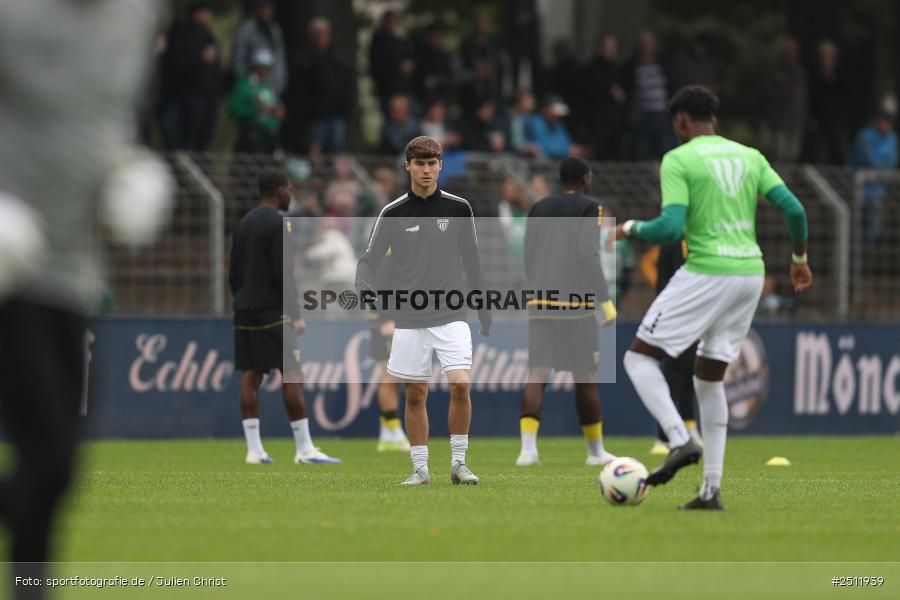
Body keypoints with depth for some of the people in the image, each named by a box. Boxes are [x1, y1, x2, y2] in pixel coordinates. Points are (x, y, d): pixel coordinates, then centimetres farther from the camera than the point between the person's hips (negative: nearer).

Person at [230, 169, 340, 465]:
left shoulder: (244, 223, 15)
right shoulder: (277, 224, -11)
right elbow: (283, 273, -16)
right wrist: (297, 316, -13)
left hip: (245, 312, 8)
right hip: (272, 313, -8)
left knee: (251, 376, 6)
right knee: (291, 375, -6)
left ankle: (254, 449, 3)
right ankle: (305, 450, -8)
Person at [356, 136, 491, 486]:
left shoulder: (458, 208, 3)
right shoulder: (392, 213, 1)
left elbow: (471, 260, 12)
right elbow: (369, 259, 2)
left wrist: (483, 308, 13)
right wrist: (365, 287, -19)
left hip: (451, 316, 0)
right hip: (409, 319, 0)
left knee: (460, 384, -15)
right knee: (415, 394, 3)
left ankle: (459, 463, -3)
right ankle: (420, 468, 13)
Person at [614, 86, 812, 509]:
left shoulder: (678, 160, -5)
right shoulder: (750, 157, 12)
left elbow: (671, 227, -15)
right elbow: (794, 209, 6)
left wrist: (631, 229, 4)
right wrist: (799, 260, 21)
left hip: (706, 275, -6)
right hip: (750, 273, 6)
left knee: (639, 358, 4)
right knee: (709, 379, 16)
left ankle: (680, 440, -17)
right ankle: (712, 489, 9)